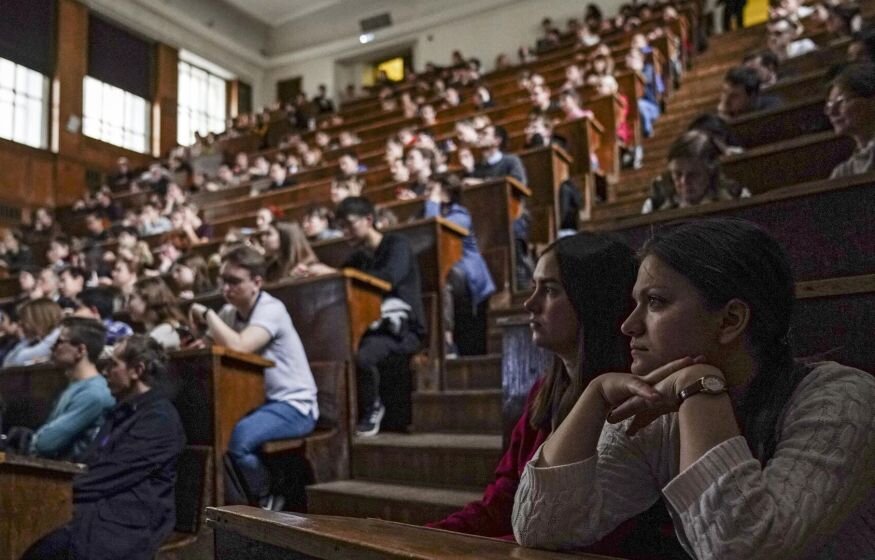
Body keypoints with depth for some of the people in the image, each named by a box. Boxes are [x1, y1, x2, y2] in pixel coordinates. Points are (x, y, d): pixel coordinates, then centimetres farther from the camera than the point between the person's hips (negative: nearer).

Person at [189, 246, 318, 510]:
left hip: (294, 405, -8)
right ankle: (235, 500, 7)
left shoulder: (271, 309, -15)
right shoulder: (230, 312, 10)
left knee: (237, 436, -31)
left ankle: (267, 502, -2)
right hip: (257, 401, 8)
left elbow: (238, 347, -30)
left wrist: (206, 313, -18)